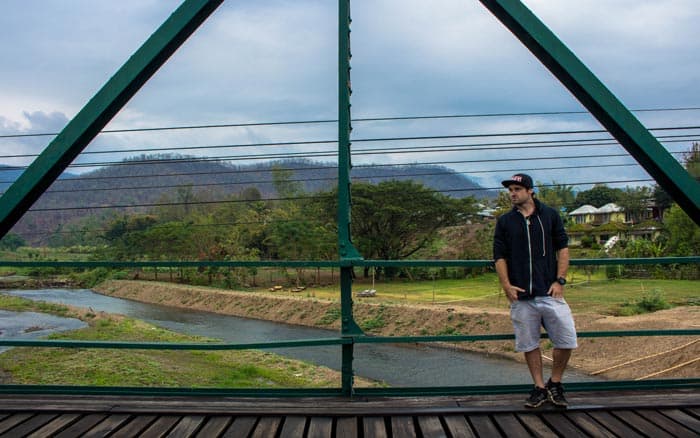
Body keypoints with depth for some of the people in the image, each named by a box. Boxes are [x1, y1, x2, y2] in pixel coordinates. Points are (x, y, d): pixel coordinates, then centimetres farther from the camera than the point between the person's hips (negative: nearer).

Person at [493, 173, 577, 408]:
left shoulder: (550, 215, 7)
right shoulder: (505, 221, 9)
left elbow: (563, 248, 7)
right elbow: (499, 256, 8)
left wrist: (560, 280, -3)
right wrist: (506, 284, -5)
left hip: (550, 292, -1)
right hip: (521, 295, 1)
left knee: (567, 340, -5)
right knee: (529, 344, 5)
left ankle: (555, 383, 16)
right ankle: (540, 388, 19)